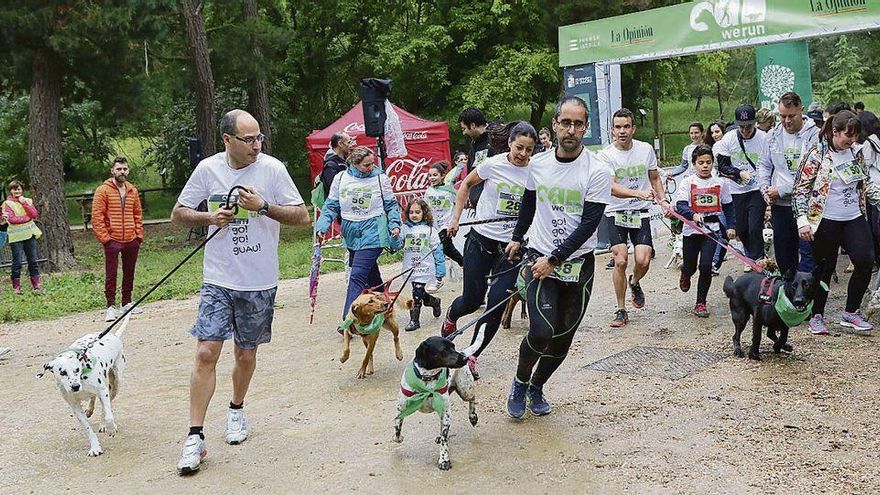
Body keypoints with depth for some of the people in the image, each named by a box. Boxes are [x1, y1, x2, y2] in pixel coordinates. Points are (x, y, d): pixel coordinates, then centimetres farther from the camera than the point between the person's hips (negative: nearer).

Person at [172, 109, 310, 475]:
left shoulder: (272, 168, -7)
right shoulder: (208, 169, -2)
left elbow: (302, 216, -7)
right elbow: (178, 214, 7)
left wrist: (263, 206, -20)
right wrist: (209, 218, -12)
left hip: (260, 283, 0)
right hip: (219, 280, 0)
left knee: (246, 355, 13)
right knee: (206, 353, -8)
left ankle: (236, 410, 40)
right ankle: (195, 437, 0)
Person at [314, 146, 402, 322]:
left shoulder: (381, 178, -3)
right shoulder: (341, 178, 3)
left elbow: (391, 205, 8)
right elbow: (331, 206, 7)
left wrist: (394, 225, -5)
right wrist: (322, 227, -5)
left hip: (372, 233, -4)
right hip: (351, 233, 4)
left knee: (358, 275, -13)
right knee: (371, 274, 17)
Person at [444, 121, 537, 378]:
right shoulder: (493, 165, -8)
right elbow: (466, 184, 9)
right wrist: (455, 218, 6)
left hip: (512, 246, 1)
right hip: (481, 240, -1)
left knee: (496, 305, -4)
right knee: (472, 300, 6)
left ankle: (472, 355, 13)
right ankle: (451, 314, 44)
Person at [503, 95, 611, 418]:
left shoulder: (598, 170, -10)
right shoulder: (538, 164, 0)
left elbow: (588, 224, -14)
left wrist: (553, 260, -16)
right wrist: (517, 238, 29)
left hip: (579, 264, 0)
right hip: (540, 258, 0)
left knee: (563, 337, 8)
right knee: (541, 332, -16)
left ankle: (536, 386, 33)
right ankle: (520, 382, 12)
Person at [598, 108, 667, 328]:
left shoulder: (646, 149, 3)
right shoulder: (605, 155, -9)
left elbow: (655, 178, 17)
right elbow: (611, 187, -22)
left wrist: (663, 199, 0)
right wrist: (639, 193, -37)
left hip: (641, 213, 2)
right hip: (616, 213, -2)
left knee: (643, 261, -11)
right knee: (620, 261, -11)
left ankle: (634, 283, 25)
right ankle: (621, 310, 5)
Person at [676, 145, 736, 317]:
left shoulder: (720, 183, 4)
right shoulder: (687, 182, -3)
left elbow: (728, 206, 15)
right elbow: (680, 205, -14)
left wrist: (731, 226, 9)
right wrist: (693, 215, -32)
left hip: (712, 230, 1)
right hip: (691, 230, 0)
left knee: (706, 266, -10)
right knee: (690, 267, 9)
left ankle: (700, 303, 4)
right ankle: (685, 273, 50)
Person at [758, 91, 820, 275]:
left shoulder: (814, 135, -10)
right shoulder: (773, 135, 8)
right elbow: (765, 166, 18)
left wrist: (782, 190, -16)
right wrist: (765, 188, 0)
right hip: (779, 205, 6)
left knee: (808, 252, -7)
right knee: (783, 253, 15)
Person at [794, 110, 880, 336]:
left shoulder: (856, 152, 5)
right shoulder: (817, 155, -11)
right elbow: (800, 189, -10)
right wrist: (802, 220, -17)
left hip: (854, 218, 5)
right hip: (826, 221, -5)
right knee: (825, 268, 5)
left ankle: (851, 312, 9)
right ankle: (817, 316, 21)